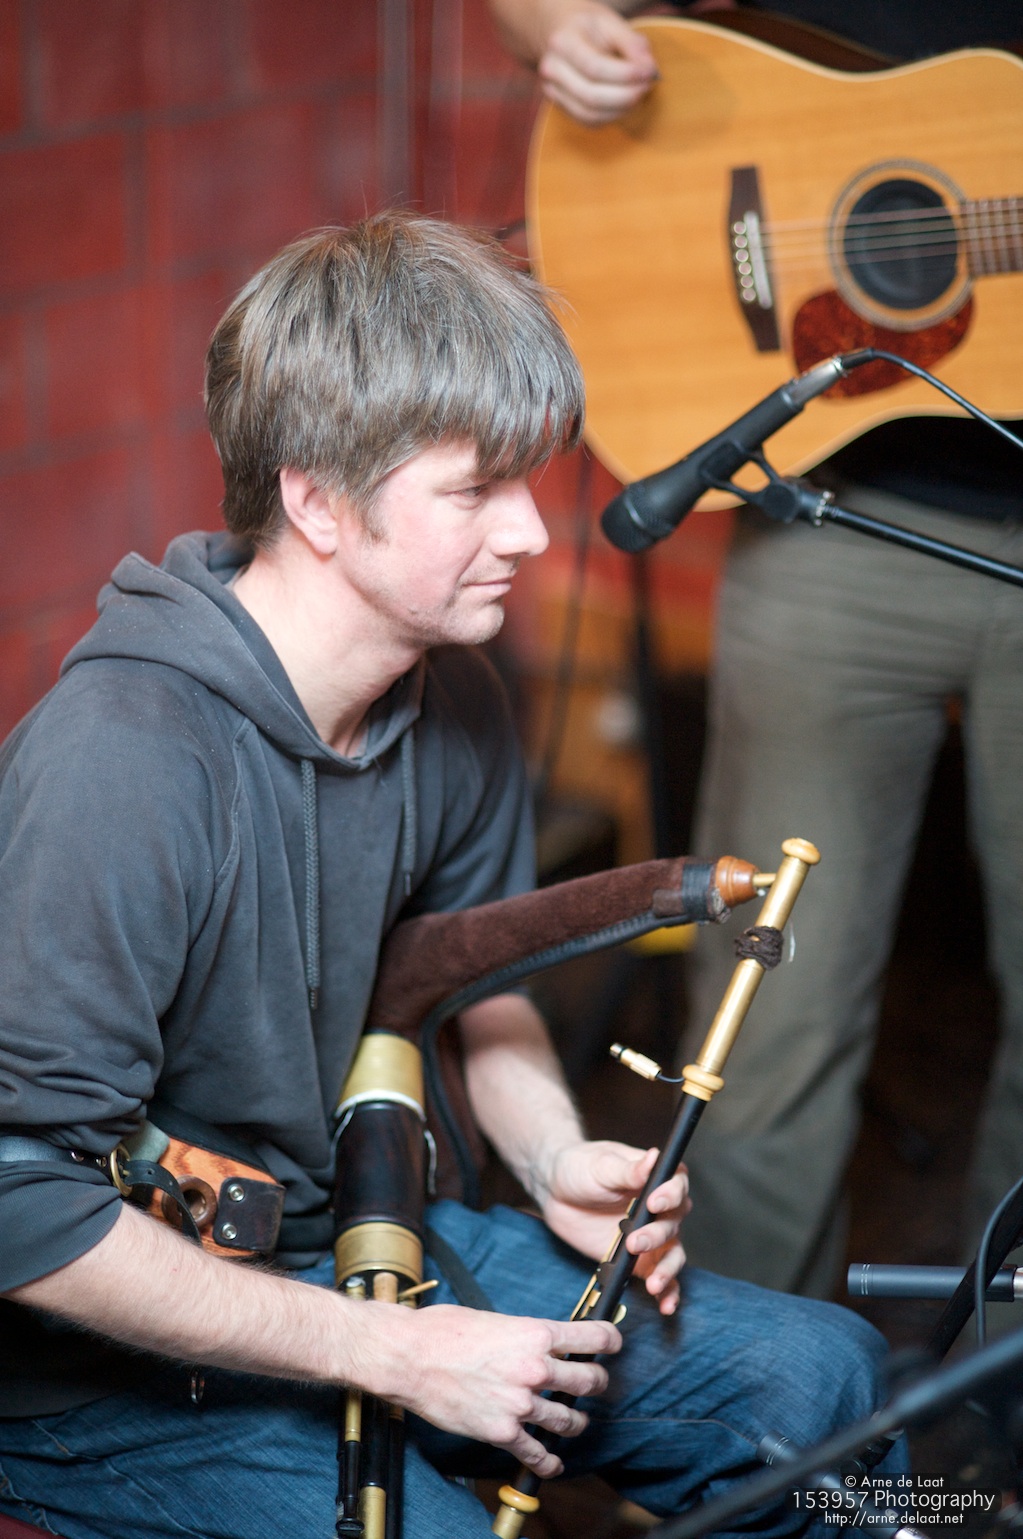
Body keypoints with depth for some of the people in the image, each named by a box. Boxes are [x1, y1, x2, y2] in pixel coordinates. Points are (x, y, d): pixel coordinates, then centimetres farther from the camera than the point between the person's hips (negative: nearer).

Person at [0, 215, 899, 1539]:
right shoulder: (122, 760, -29)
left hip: (338, 1245, 7)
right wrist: (392, 1351, -23)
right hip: (112, 1366, -7)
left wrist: (553, 1154, -5)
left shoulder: (453, 707, -4)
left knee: (815, 1373, -1)